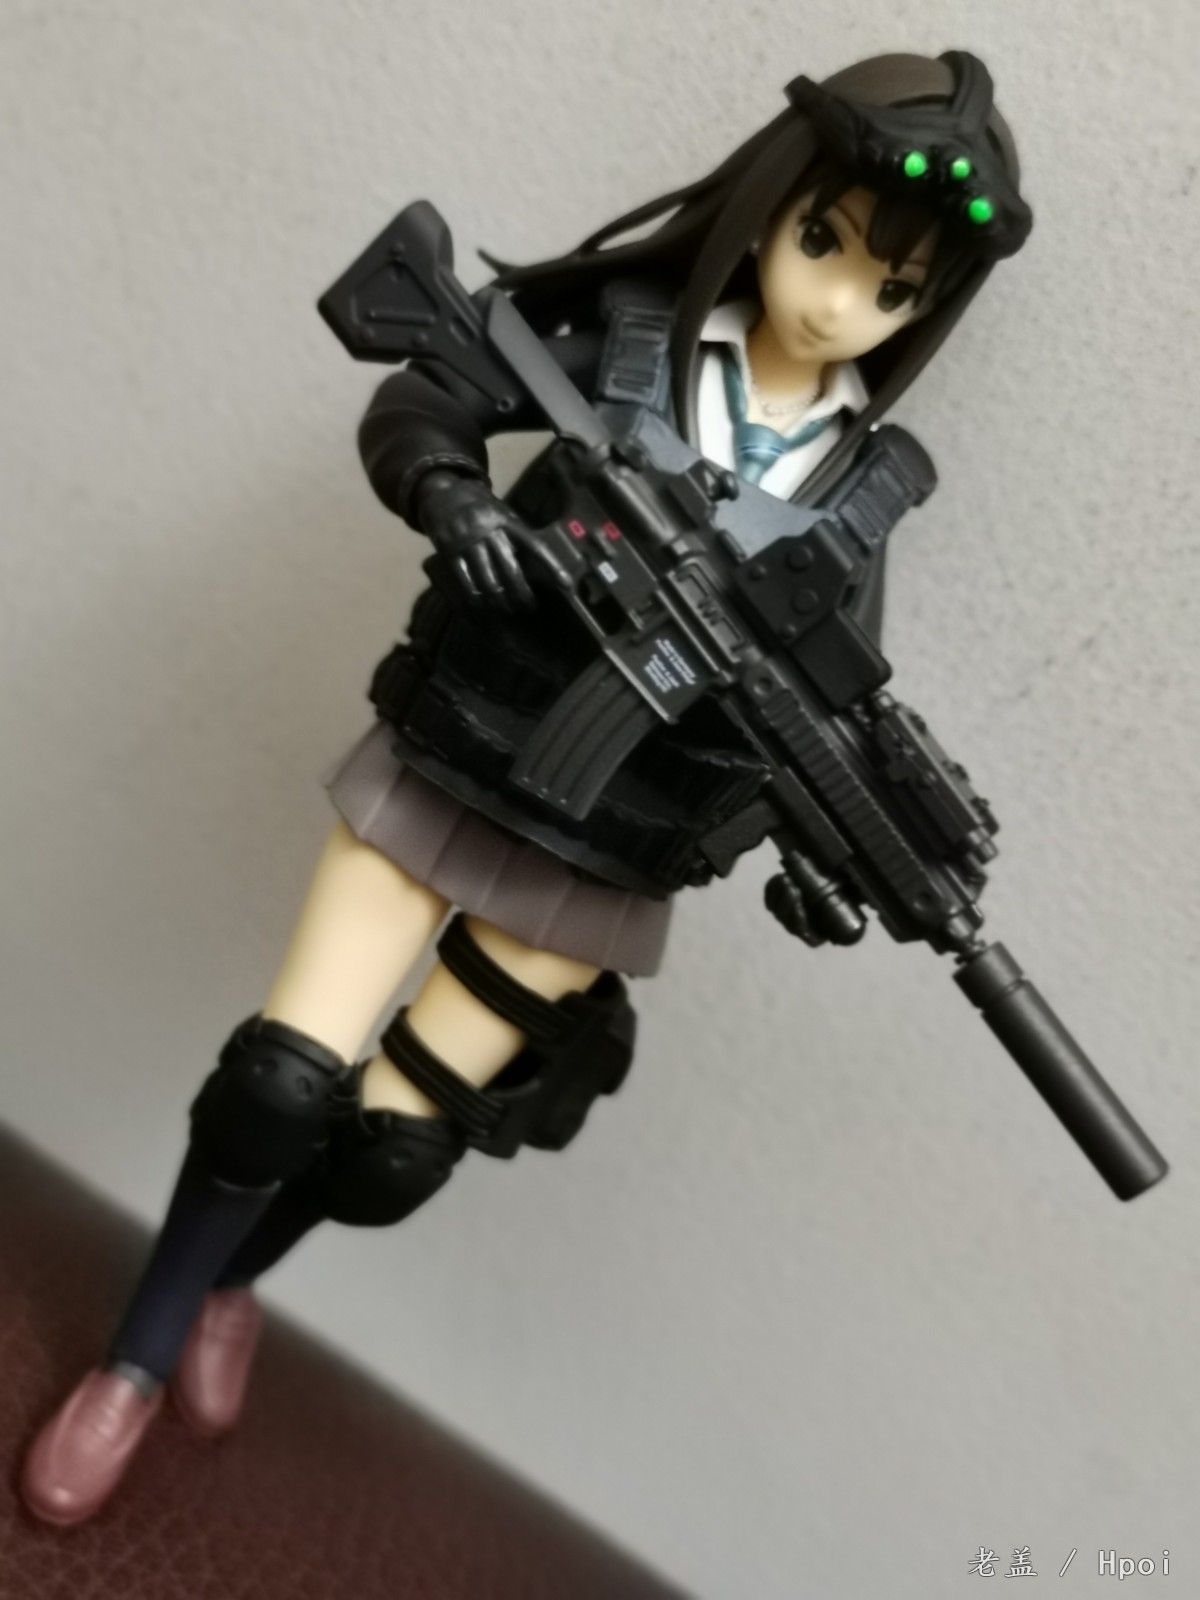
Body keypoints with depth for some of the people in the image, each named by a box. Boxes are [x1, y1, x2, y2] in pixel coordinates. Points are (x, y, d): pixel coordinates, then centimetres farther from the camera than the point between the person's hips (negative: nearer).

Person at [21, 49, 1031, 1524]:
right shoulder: (624, 333, -7)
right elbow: (405, 414, -4)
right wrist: (452, 496, -26)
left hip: (601, 852, 2)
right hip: (450, 763, -1)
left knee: (389, 1150, 7)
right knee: (277, 1089, -3)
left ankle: (227, 1284, 41)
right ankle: (141, 1358, 27)